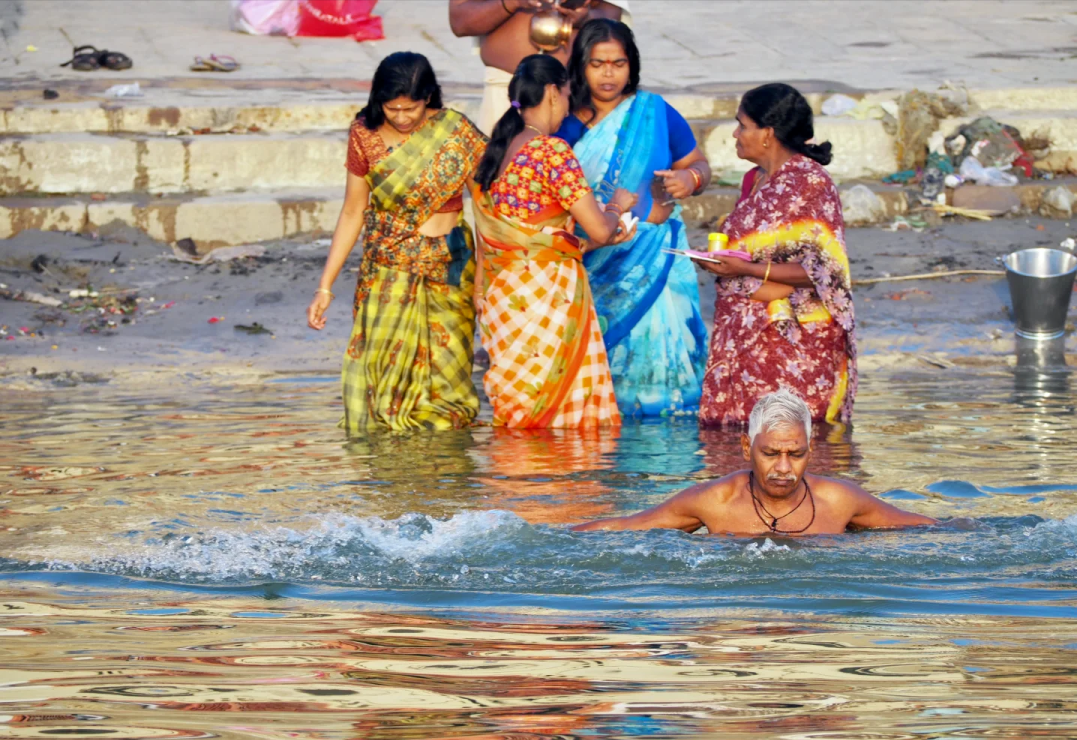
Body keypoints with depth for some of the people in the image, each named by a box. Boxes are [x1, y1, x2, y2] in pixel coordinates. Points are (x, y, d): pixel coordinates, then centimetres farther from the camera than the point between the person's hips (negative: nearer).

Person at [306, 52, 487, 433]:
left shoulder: (457, 134, -6)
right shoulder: (366, 135, -1)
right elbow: (352, 213, 7)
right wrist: (325, 287, 6)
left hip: (446, 273, -1)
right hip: (386, 273, 1)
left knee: (442, 370, -5)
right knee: (383, 372, -6)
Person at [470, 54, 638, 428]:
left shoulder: (496, 153, 11)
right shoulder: (551, 151, -13)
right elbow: (599, 229, -13)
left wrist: (600, 240, 20)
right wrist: (617, 205, 9)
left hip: (502, 297, 8)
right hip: (547, 295, -8)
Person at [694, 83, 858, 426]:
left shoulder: (809, 182, -10)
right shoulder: (753, 180, 15)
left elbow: (820, 271, -15)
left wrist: (746, 269, -19)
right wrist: (719, 260, 6)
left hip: (794, 338, -8)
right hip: (745, 335, 8)